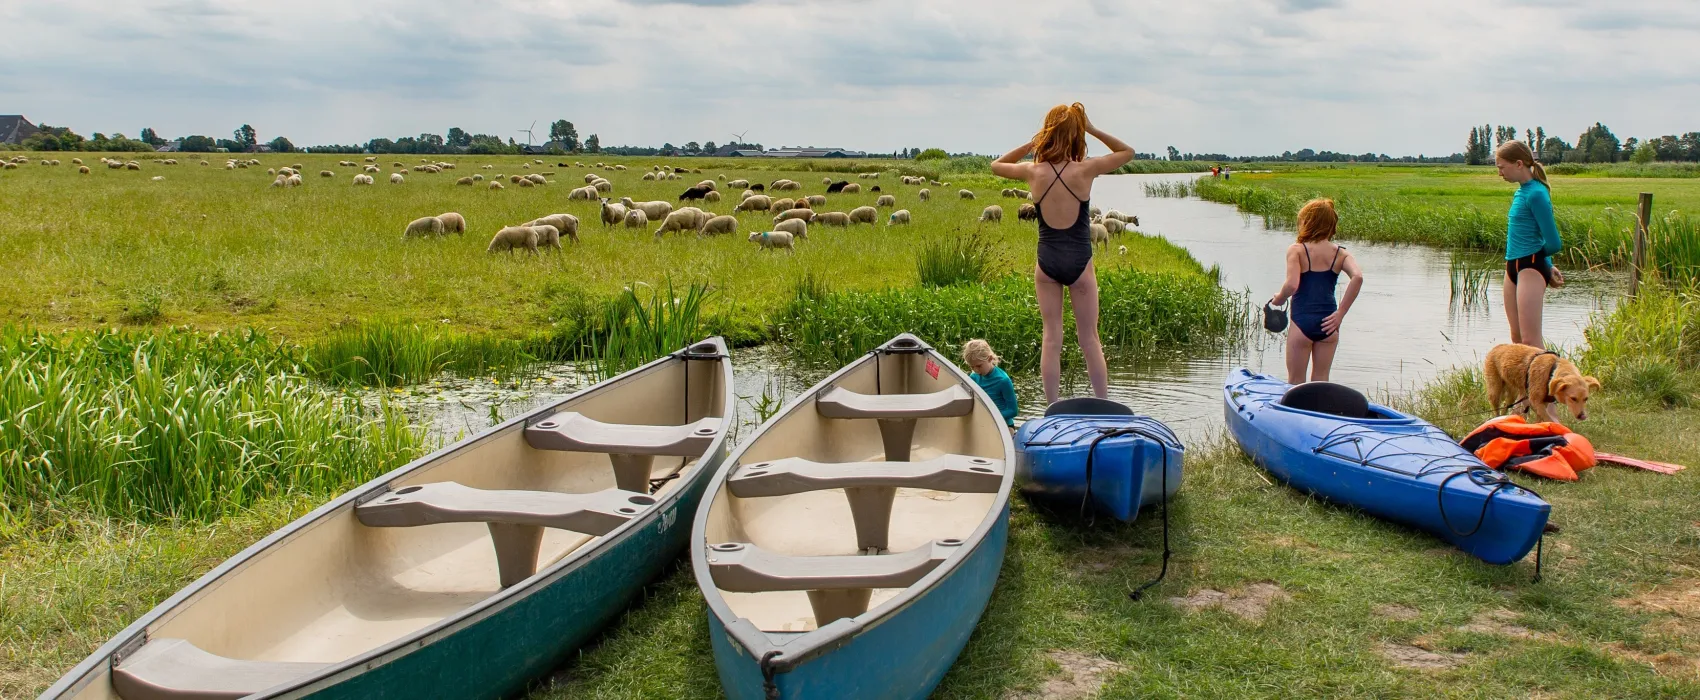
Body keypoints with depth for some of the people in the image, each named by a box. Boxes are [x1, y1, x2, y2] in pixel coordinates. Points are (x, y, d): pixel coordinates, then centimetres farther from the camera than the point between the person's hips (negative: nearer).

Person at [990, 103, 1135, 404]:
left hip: (1047, 263, 1)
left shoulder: (1034, 172, -7)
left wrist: (1030, 144, 6)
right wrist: (1092, 129, 0)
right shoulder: (1085, 170, -11)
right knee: (1089, 339, 7)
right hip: (1079, 262, -1)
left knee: (1051, 339, 7)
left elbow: (996, 165, 14)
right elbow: (1127, 152, 7)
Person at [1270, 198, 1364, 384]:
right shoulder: (1340, 253, 3)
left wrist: (1279, 298, 0)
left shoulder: (1297, 250, -7)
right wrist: (1340, 313, -10)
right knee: (1321, 381, 15)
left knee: (1295, 382, 9)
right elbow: (1358, 277, -14)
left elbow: (1292, 285, -21)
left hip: (1302, 321, -3)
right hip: (1328, 324, 3)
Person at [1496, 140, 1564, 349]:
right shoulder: (1520, 191, 11)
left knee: (1531, 340, -12)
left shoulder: (1536, 193, -15)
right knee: (1516, 338, 13)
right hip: (1513, 267, 9)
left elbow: (1553, 243, -15)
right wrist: (1547, 265, 14)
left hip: (1531, 267, -9)